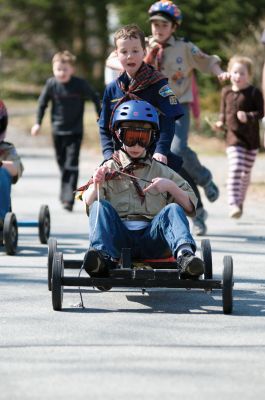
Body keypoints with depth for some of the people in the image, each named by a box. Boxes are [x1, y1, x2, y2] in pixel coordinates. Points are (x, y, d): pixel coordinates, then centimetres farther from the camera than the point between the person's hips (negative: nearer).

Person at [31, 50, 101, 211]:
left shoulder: (80, 84, -14)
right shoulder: (51, 84, -8)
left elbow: (95, 98, 0)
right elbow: (43, 102, 6)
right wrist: (38, 122, 5)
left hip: (75, 131, -3)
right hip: (58, 130, 3)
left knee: (72, 166, -11)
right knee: (62, 164, 15)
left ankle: (69, 199, -15)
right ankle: (65, 194, 34)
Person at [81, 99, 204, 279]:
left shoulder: (162, 171, 22)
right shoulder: (109, 169, 19)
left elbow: (190, 206, 14)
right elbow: (88, 202, 4)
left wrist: (170, 187, -2)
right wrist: (97, 185, -16)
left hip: (152, 234, 0)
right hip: (118, 235, 0)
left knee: (173, 209, -26)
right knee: (101, 206, -25)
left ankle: (185, 255, -54)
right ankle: (102, 256, -50)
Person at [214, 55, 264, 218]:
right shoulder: (226, 92, 6)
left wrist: (248, 117, -27)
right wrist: (221, 123, 0)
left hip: (251, 138, 0)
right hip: (233, 138, 0)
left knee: (246, 173, 10)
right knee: (235, 169, -17)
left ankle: (240, 203, 27)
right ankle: (233, 204, -22)